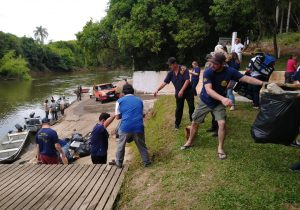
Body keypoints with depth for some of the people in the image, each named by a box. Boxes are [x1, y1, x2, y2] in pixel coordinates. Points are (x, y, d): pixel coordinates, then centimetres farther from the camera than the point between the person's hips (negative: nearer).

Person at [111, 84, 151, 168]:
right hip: (138, 127, 2)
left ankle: (118, 162, 29)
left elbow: (117, 117, 7)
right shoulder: (139, 100, 14)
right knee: (141, 145, 18)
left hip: (125, 127, -1)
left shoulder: (120, 101, 6)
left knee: (121, 145, 18)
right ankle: (146, 162, 26)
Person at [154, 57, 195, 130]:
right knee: (179, 109, 9)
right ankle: (177, 124, 20)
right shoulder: (170, 73, -5)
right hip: (178, 93, 3)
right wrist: (157, 90, -17)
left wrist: (182, 90, -29)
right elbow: (164, 83, -6)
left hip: (188, 91, -3)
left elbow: (187, 80, -23)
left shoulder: (183, 69, -18)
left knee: (191, 107, 5)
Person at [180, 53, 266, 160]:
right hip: (205, 102, -1)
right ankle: (190, 142, 32)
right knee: (195, 122, 8)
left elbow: (246, 78, -17)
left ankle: (220, 148, 7)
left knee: (222, 123, -13)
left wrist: (263, 83, -27)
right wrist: (223, 98, -54)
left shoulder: (230, 71, -19)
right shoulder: (207, 73, -27)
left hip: (219, 103, 1)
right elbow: (208, 90, -39)